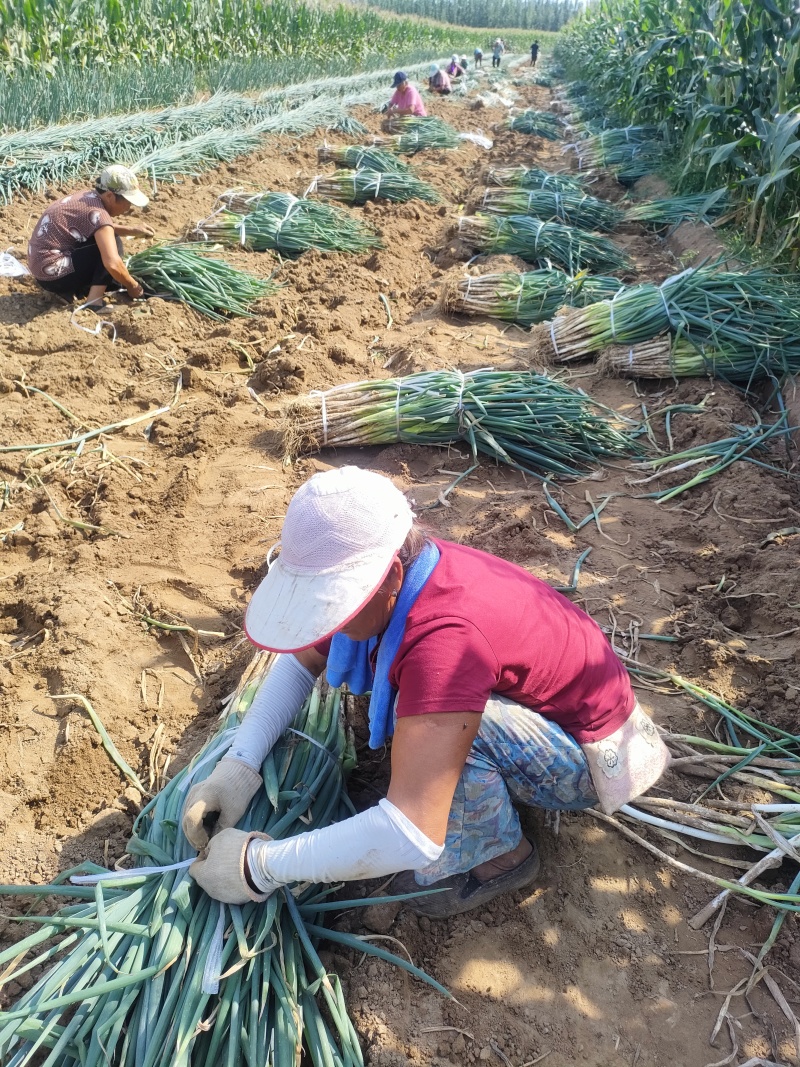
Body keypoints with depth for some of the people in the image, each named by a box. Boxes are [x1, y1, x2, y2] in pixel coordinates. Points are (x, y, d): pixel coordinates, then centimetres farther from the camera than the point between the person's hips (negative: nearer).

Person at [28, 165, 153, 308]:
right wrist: (132, 286, -14)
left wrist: (132, 231, 14)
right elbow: (112, 264, -31)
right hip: (53, 274, -10)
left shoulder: (89, 197, 7)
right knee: (113, 243, -11)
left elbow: (104, 228, 29)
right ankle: (94, 302, -16)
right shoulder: (97, 213, -20)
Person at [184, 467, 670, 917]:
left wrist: (260, 865, -31)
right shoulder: (393, 575, -16)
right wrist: (240, 763, -14)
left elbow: (413, 836, -42)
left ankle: (497, 856, -7)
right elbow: (300, 662, 0)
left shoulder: (446, 637, -40)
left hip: (587, 754, -7)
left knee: (431, 711, -33)